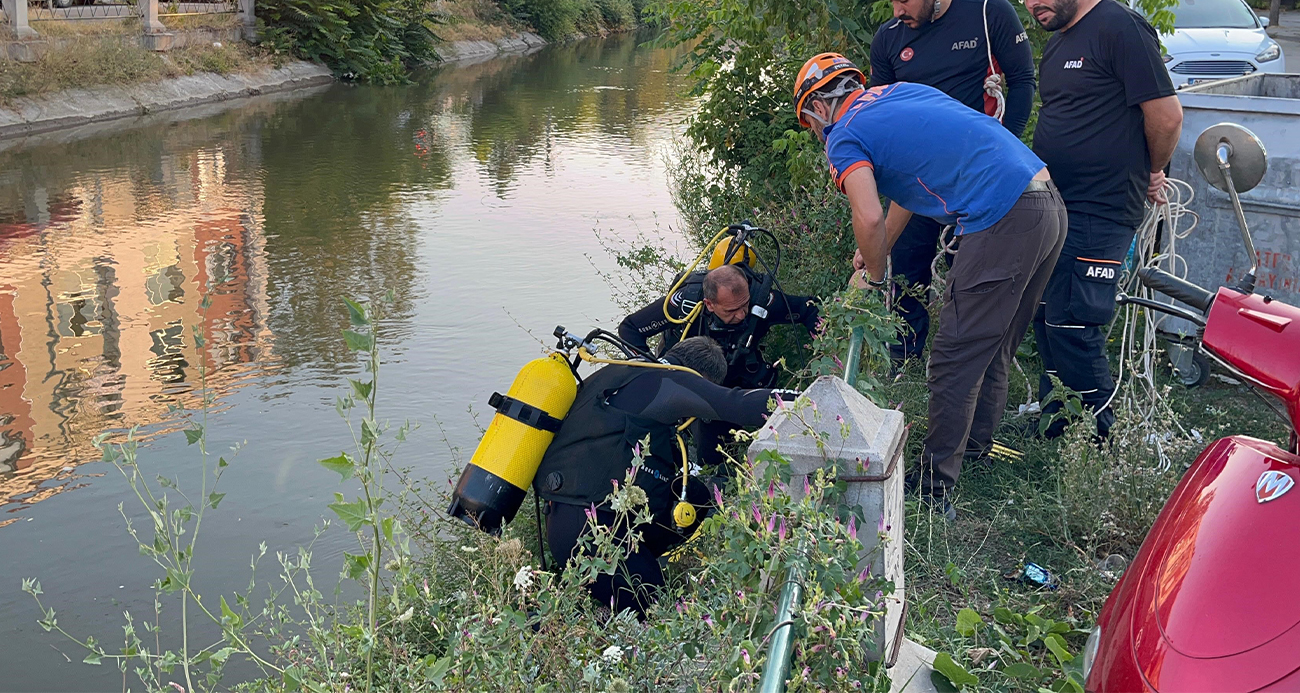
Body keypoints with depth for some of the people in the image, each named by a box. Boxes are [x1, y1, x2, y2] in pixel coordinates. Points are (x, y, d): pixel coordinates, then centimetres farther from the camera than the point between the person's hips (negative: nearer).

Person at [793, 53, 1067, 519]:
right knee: (993, 351, 20)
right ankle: (977, 457, 33)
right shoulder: (899, 93, 25)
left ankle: (933, 490, 5)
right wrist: (876, 253, 37)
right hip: (1050, 204, 9)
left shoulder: (844, 136, -1)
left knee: (954, 364, -1)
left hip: (1002, 224, -9)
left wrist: (873, 276, 4)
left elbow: (870, 219, -15)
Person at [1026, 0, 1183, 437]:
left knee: (1071, 326, -8)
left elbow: (1166, 115, -14)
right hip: (1050, 206, 9)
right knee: (1045, 318, 14)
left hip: (1099, 214, -9)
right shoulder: (1057, 42, 15)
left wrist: (1150, 175, 2)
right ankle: (1053, 422, 28)